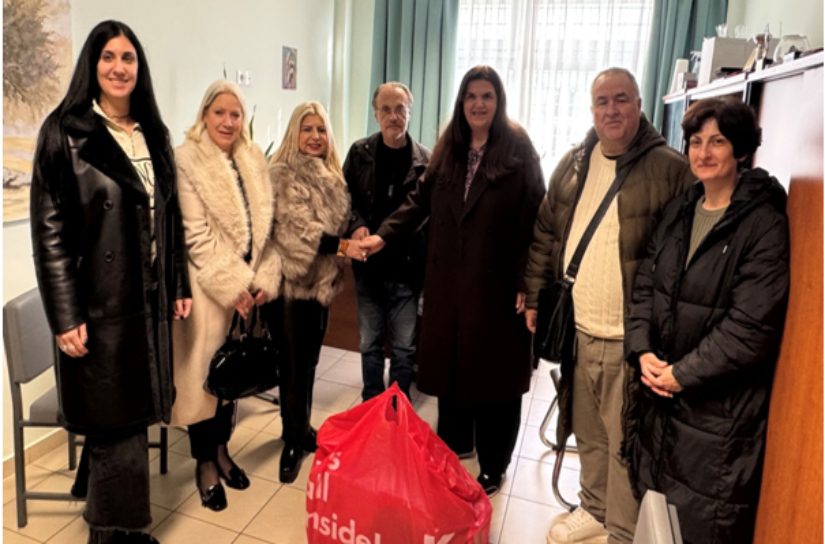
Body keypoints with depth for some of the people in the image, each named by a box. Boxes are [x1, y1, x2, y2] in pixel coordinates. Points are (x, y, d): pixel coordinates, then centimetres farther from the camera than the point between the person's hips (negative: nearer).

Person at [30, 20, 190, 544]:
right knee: (115, 426, 4)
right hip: (100, 303, -5)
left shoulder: (152, 133, 11)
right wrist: (65, 315, -15)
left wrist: (180, 284, 11)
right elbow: (49, 231, -10)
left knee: (130, 419, 14)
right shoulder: (65, 132, -7)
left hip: (149, 300, 6)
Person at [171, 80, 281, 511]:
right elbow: (196, 235, -15)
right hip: (208, 288, -5)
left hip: (249, 286, 5)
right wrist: (232, 286, -17)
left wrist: (265, 278, -2)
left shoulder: (255, 161, 9)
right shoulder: (186, 161, -8)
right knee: (205, 370, 6)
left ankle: (221, 448, 33)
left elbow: (266, 225, 8)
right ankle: (205, 462, 23)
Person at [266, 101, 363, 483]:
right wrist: (343, 246, -27)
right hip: (291, 279, -7)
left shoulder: (333, 177, 13)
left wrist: (354, 239, 1)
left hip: (322, 279, 7)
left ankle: (300, 430, 32)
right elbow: (296, 230, -20)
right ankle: (294, 440, 18)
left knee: (308, 361, 16)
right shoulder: (282, 174, -10)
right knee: (293, 364, 1)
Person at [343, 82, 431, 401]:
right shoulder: (360, 153, 1)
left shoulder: (425, 160, -4)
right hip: (369, 265, 2)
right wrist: (356, 225, -13)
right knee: (370, 344, 15)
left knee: (404, 347, 10)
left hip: (407, 267, -1)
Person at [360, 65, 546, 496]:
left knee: (494, 371, 6)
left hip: (497, 282, -5)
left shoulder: (519, 150, -5)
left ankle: (492, 467, 24)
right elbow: (420, 200, 10)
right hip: (448, 279, 5)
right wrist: (384, 235, -4)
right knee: (449, 363, 14)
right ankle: (452, 445, 36)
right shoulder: (448, 149, 10)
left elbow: (534, 219, -10)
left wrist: (527, 282, -14)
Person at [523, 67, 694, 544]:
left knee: (625, 444, 8)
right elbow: (546, 236, 13)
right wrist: (535, 298, 11)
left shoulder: (670, 168, -9)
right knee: (588, 433, 21)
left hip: (632, 338, -5)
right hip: (577, 330, 5)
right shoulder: (574, 164, 8)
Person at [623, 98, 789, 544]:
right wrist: (642, 351, -7)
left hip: (718, 406, -5)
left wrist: (683, 374, -15)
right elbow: (645, 283, 7)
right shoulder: (679, 210, 8)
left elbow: (751, 326, -17)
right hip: (657, 389, 6)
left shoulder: (764, 224, -11)